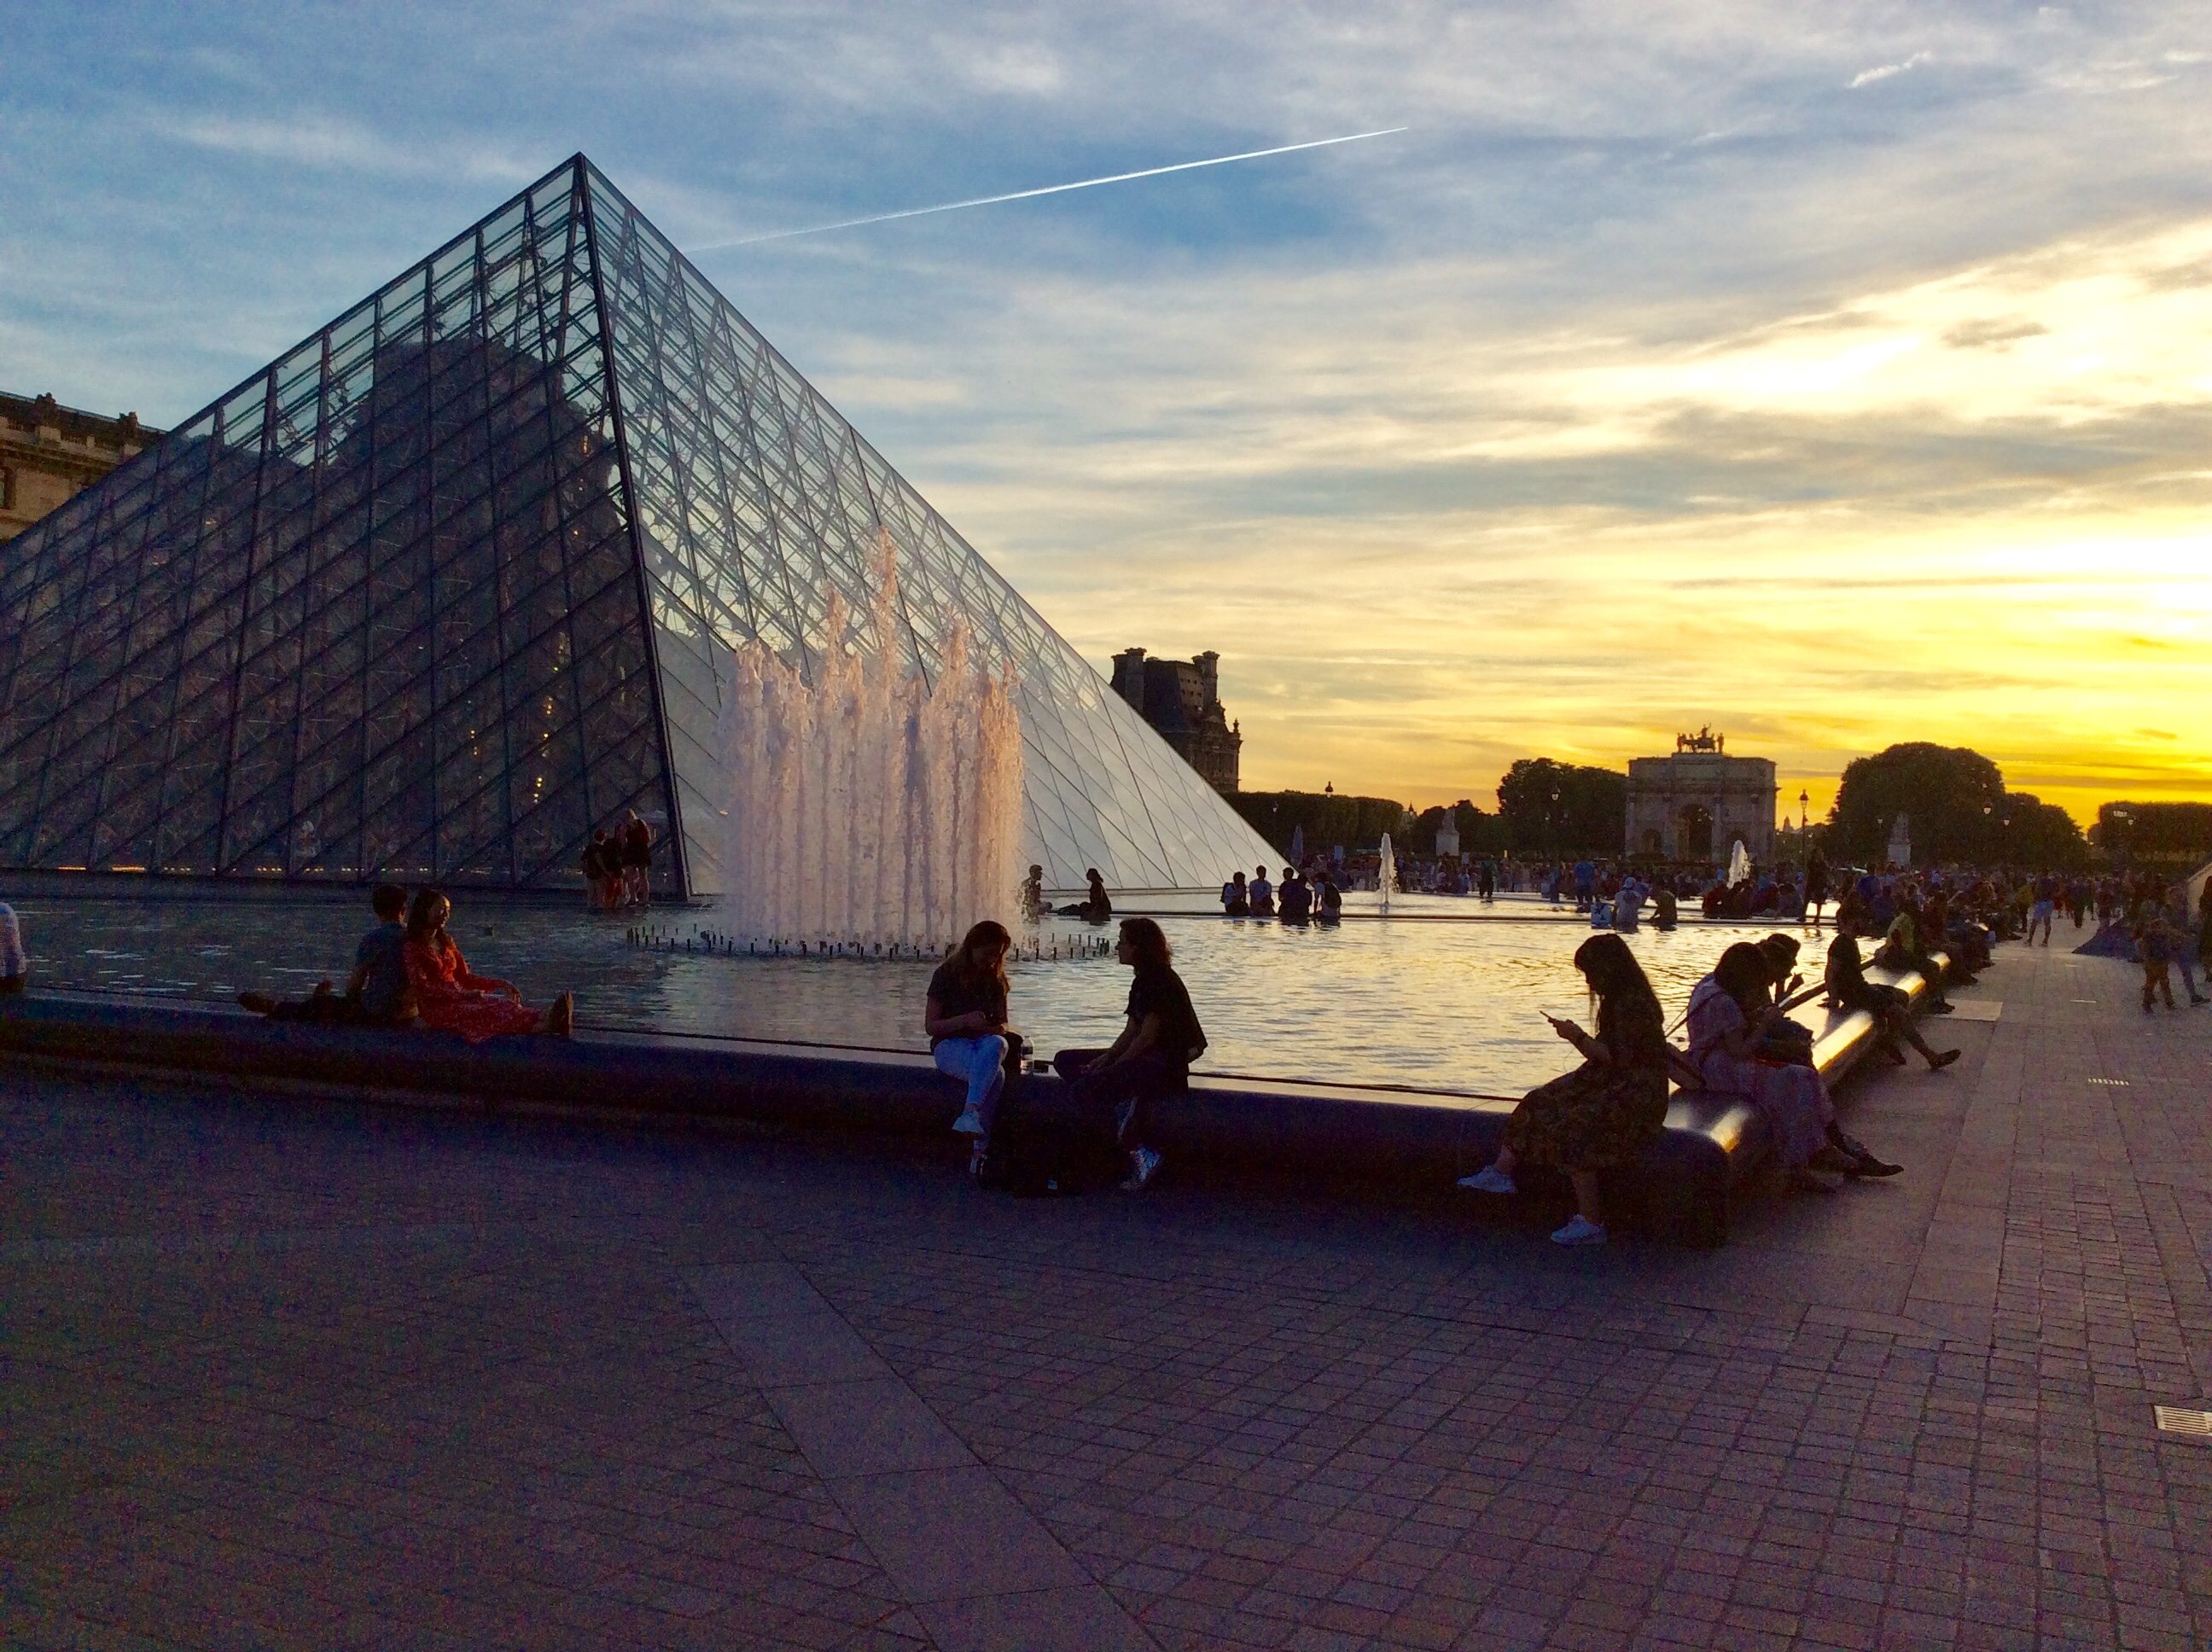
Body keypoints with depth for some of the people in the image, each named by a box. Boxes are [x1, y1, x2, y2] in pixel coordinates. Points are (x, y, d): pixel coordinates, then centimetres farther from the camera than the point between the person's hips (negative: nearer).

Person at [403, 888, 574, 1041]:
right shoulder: (412, 948, -3)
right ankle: (546, 1024, -62)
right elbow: (422, 987, -15)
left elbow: (465, 977, 20)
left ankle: (548, 1020, -56)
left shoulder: (447, 942, 18)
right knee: (488, 1010, -35)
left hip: (459, 1000, 7)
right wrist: (463, 994, -25)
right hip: (436, 1010, -7)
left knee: (501, 1004, -27)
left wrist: (499, 984, 5)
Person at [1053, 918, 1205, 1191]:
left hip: (1164, 1064, -11)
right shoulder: (1142, 981, 16)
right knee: (1065, 1061, 6)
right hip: (1143, 1059, 11)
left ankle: (1141, 1153, -17)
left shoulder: (1162, 982, -15)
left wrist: (1112, 1066, -13)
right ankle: (1123, 1109, -15)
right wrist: (1104, 1059, -2)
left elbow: (1147, 1037, -18)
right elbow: (1130, 1032, 13)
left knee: (1085, 1088, -25)